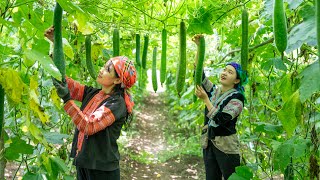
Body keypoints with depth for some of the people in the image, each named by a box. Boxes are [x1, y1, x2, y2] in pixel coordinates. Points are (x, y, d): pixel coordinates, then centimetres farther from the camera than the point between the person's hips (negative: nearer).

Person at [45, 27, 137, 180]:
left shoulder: (117, 104, -15)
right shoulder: (92, 93, 5)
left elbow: (89, 127, -26)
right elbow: (63, 81, 6)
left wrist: (67, 100, -33)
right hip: (83, 163, 7)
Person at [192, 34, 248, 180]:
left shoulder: (236, 98, -10)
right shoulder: (214, 90, 8)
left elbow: (220, 119, -22)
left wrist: (205, 99, -24)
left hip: (226, 147, -6)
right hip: (209, 144, 6)